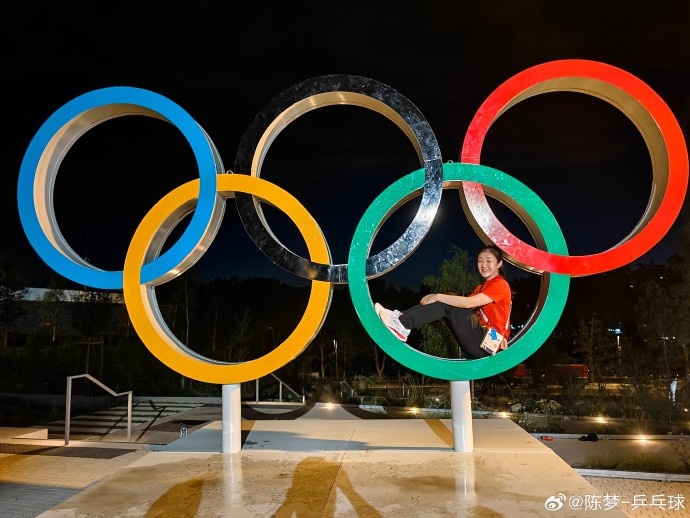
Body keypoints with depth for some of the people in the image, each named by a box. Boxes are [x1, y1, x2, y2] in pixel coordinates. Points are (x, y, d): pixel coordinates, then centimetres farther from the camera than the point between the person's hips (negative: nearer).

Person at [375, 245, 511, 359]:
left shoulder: (500, 285, -7)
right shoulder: (481, 288, 24)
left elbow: (467, 303, -21)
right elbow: (460, 305, 9)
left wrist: (437, 297, -17)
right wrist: (435, 298, -7)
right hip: (480, 340, 8)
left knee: (446, 305, -19)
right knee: (445, 301, -4)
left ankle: (402, 325, -24)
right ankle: (401, 317, -15)